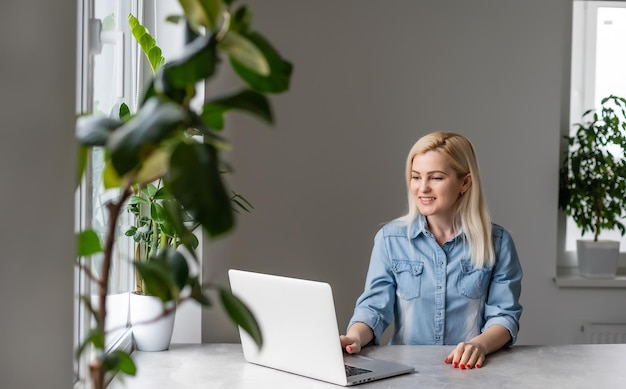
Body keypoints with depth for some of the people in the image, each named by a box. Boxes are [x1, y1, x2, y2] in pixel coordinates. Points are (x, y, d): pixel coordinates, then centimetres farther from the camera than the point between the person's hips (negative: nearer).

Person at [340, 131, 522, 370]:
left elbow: (504, 314, 0)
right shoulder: (390, 238, 4)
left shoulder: (497, 243, 2)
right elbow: (374, 306, -1)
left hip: (471, 370, -1)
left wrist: (480, 345, -22)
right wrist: (355, 338, -22)